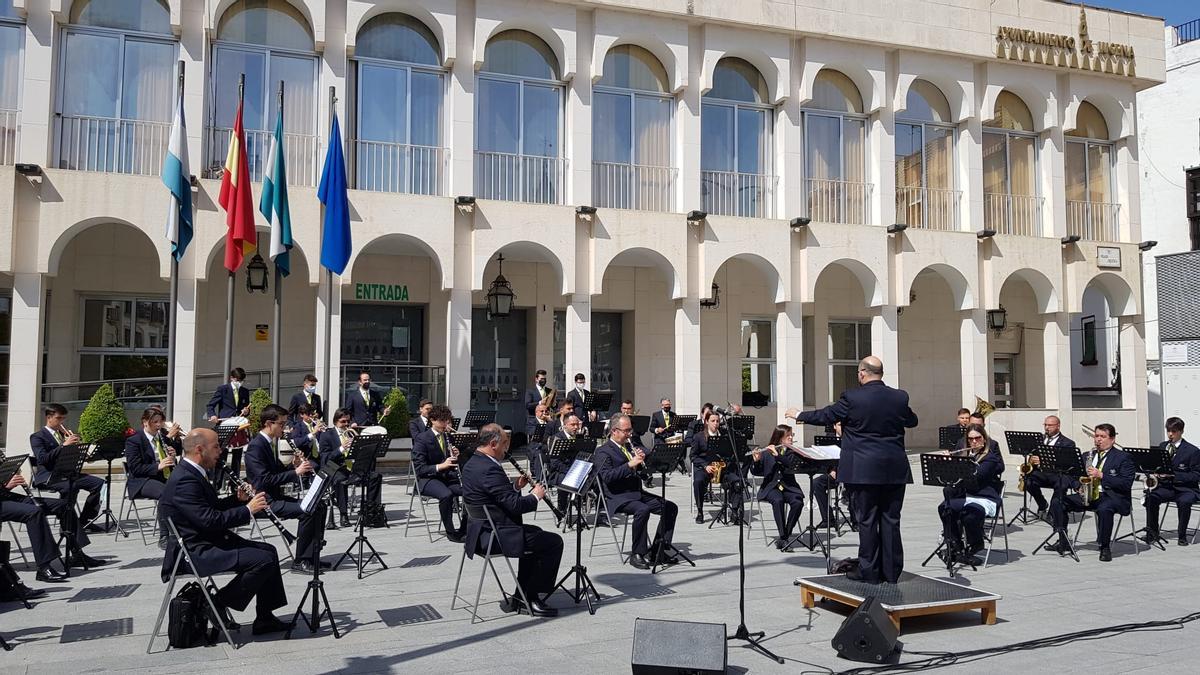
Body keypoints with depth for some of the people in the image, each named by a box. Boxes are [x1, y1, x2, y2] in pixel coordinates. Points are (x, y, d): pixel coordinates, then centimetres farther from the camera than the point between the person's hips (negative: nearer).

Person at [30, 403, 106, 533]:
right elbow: (42, 459, -17)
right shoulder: (37, 437, 0)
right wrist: (64, 445, -24)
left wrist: (75, 443, -1)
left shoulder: (63, 433, 21)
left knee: (99, 483, -12)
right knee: (69, 487, -37)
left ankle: (84, 521, -7)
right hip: (48, 476, -7)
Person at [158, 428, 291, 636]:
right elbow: (209, 520, -27)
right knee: (264, 560, -21)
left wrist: (238, 499, 4)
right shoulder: (184, 480, -22)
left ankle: (264, 618, 11)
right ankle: (219, 603, -3)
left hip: (210, 541, 11)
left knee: (269, 550, 8)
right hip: (196, 551, -11)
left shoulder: (193, 473, 12)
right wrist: (248, 510, -18)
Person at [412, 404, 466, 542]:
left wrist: (456, 456, -4)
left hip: (448, 477, 6)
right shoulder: (422, 439, -7)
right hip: (428, 479, -6)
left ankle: (464, 529, -5)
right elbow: (420, 469, -15)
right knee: (446, 494, -37)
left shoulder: (449, 437, 13)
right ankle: (450, 531, -18)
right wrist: (440, 466, -28)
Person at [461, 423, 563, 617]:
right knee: (553, 542, -4)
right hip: (495, 536, -11)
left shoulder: (471, 464, 10)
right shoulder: (490, 469, -23)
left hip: (480, 532, 11)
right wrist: (536, 496, -7)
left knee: (535, 533, 29)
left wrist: (516, 487, 8)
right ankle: (533, 600, 5)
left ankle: (521, 596, 28)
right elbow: (515, 505, -24)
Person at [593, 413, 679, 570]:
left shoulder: (630, 446, 19)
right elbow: (607, 476, -20)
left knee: (671, 507, -7)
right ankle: (637, 554, -22)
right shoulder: (603, 452, -4)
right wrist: (630, 464, -25)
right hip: (618, 498, -8)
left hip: (637, 492, 8)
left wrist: (642, 459, -2)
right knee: (643, 510, -34)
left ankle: (658, 550, -1)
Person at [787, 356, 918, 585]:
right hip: (895, 471, 4)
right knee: (891, 520, 9)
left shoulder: (852, 398, -11)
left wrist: (799, 415, 17)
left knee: (866, 520, 4)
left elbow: (824, 415, 1)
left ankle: (869, 571, 9)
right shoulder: (900, 397, 1)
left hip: (864, 471, -4)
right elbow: (912, 421, 19)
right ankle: (891, 571, 16)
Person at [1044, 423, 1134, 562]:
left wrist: (1101, 475, -18)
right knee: (1057, 501, -13)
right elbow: (1074, 477, 19)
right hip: (1087, 495, 6)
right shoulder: (1087, 456, 18)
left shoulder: (1123, 458, 1)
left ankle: (1105, 548, -20)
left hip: (1112, 497, -6)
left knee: (1104, 508, -40)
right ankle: (1063, 543, -7)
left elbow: (1126, 484, -11)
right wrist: (1079, 486, -3)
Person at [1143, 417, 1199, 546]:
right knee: (1151, 497, -26)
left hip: (1186, 488, -4)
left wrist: (1174, 475, -21)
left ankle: (1182, 535, -17)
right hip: (1166, 487, 4)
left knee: (1184, 501, -36)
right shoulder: (1162, 446, 12)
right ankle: (1152, 532, -15)